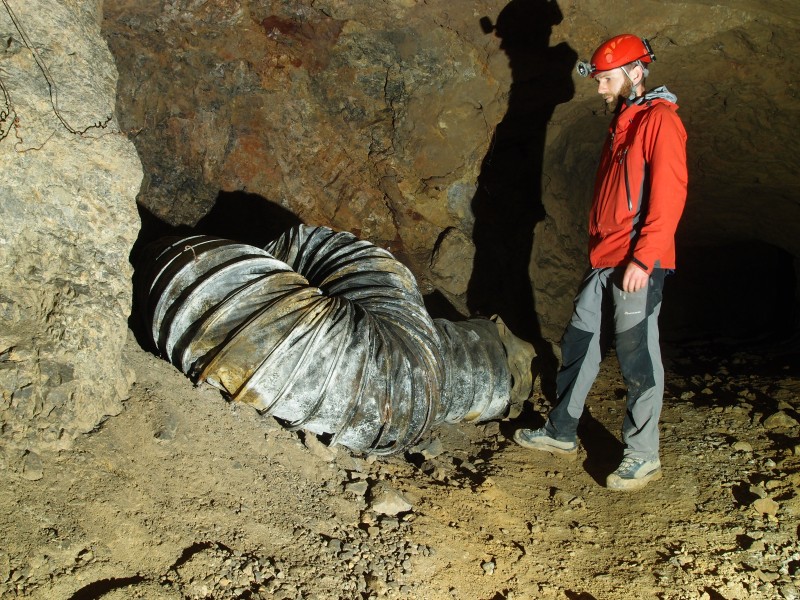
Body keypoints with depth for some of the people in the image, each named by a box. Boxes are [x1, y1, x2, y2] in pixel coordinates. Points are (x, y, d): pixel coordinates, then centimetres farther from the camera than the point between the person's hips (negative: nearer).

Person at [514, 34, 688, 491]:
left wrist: (642, 258, -21)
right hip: (604, 260, 9)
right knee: (579, 342, 13)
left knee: (637, 357, -3)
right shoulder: (622, 122, 20)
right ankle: (561, 433, 26)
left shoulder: (659, 119, -9)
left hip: (638, 263, -9)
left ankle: (644, 457, 9)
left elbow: (669, 196, -17)